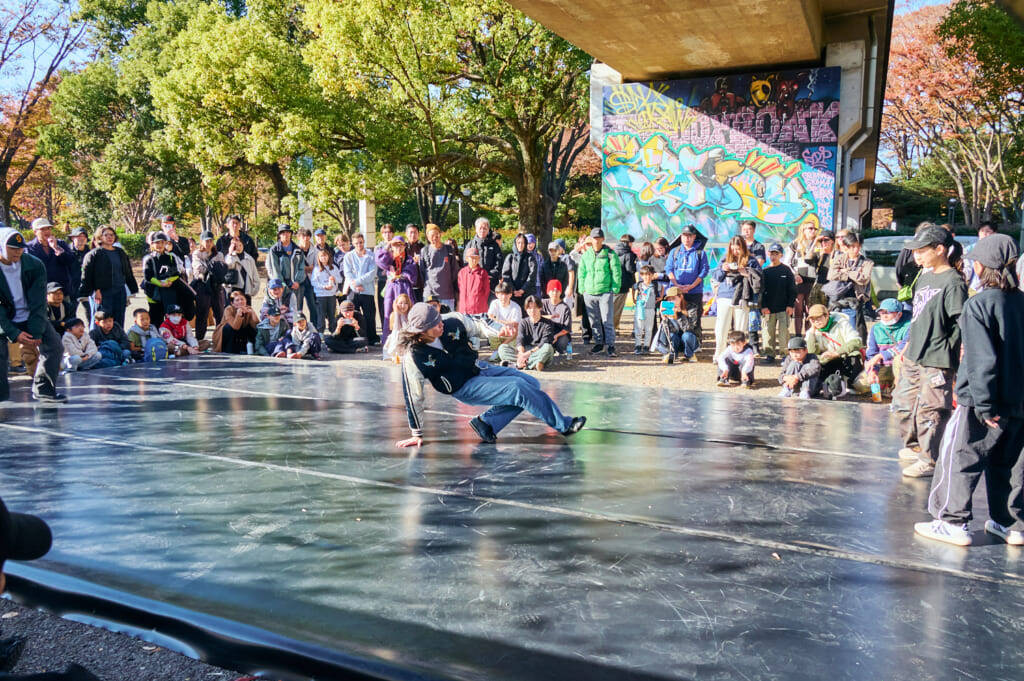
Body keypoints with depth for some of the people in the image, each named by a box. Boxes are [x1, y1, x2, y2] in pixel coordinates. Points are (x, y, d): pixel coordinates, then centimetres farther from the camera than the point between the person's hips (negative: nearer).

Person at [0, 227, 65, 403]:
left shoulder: (35, 266, -12)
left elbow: (38, 304, -13)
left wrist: (33, 335, -19)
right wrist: (14, 334, -24)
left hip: (30, 317, 2)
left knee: (54, 346, -8)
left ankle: (43, 389, 6)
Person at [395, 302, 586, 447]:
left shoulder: (451, 323, -11)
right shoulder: (413, 356, -23)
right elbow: (413, 397, -15)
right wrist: (417, 434, -9)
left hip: (479, 369, 7)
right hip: (464, 389, -7)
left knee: (532, 383, 2)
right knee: (518, 388, -22)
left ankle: (487, 423, -5)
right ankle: (563, 425, -8)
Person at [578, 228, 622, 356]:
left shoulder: (610, 254, -1)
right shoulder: (586, 255, 10)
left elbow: (616, 272, -1)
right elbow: (581, 273, 15)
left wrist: (615, 289, -8)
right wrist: (582, 289, 7)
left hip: (605, 292, -4)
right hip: (589, 293, 4)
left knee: (607, 320, -6)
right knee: (594, 321, 10)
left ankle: (610, 345, -1)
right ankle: (599, 343, 21)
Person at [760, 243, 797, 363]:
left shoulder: (786, 270, 3)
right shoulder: (765, 271, 7)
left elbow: (792, 289, 3)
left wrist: (790, 305, -5)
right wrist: (763, 306, -2)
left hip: (784, 308, -2)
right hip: (769, 308, 2)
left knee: (783, 331, -4)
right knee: (769, 331, 3)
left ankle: (783, 353, 2)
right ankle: (769, 354, 10)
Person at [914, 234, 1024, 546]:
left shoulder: (978, 305, -15)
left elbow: (983, 360, -21)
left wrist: (984, 404, -18)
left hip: (983, 403, -7)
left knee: (959, 458, 3)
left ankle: (953, 522, 6)